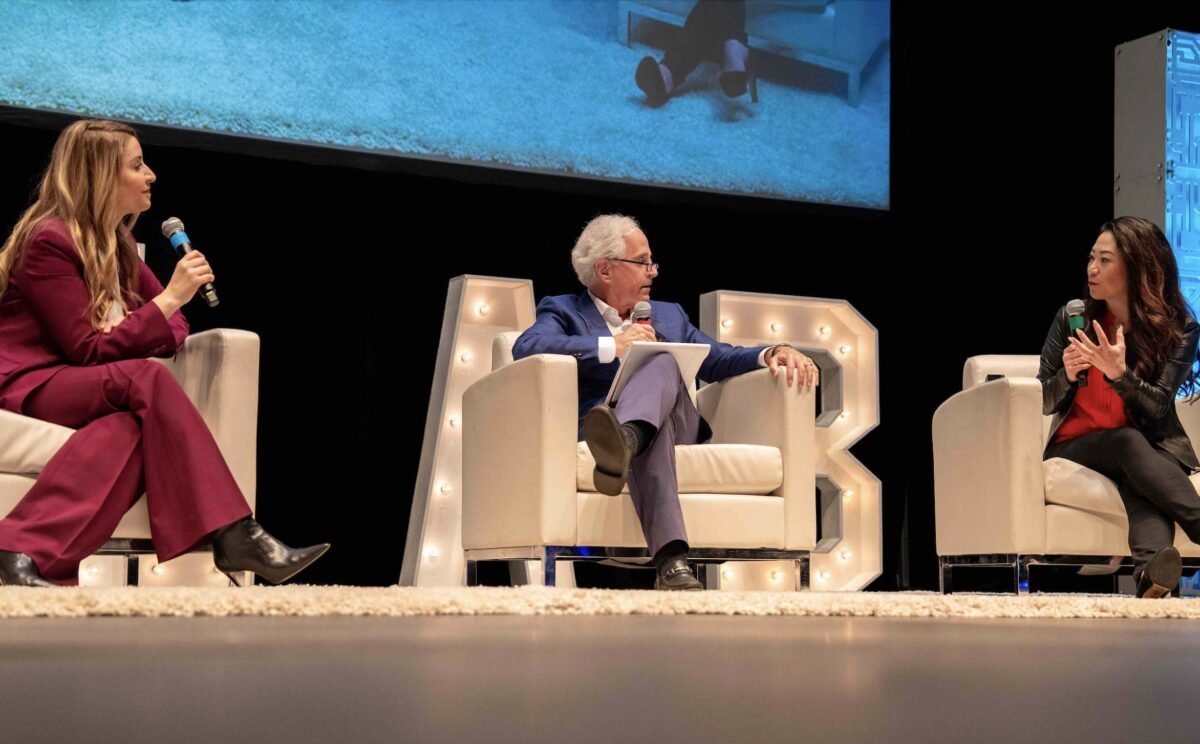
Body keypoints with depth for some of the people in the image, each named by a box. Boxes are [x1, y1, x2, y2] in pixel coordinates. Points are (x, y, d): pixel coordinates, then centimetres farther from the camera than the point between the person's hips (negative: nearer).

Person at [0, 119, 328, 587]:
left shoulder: (116, 240, 13)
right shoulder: (49, 240, -12)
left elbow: (173, 326, 16)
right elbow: (89, 350, -17)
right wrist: (171, 298, -20)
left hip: (88, 384, 7)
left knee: (132, 426, -32)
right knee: (148, 380, -35)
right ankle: (233, 536, -40)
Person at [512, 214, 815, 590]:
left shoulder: (668, 315, 34)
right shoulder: (563, 312, 16)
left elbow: (719, 359, 23)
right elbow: (526, 347, -6)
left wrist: (773, 353, 2)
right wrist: (611, 346, -9)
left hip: (676, 429, 4)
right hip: (604, 423, -4)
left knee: (662, 361, -28)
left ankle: (624, 441, -65)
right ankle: (671, 559, -60)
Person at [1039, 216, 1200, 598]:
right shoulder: (1074, 317, 1)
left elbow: (1158, 407, -12)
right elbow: (1043, 403, 5)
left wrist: (1119, 374, -30)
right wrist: (1066, 376, -18)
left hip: (1150, 448, 0)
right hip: (1075, 446, 0)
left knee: (1142, 482, -37)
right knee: (1129, 442, -34)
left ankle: (1151, 572, -64)